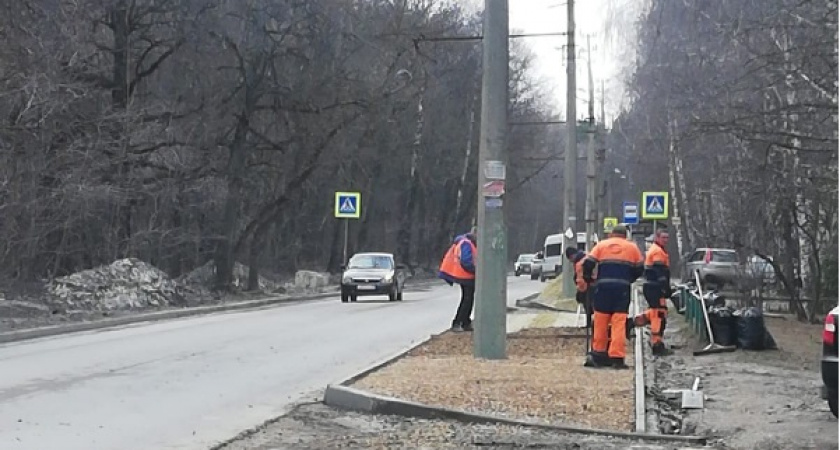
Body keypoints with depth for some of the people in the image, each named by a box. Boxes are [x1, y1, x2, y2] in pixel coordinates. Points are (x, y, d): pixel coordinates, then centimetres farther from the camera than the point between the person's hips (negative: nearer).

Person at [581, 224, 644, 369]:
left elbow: (588, 264, 1)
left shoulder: (601, 245, 8)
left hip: (603, 288, 0)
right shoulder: (632, 248, 11)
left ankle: (599, 353, 17)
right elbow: (639, 269, 14)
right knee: (619, 324, -2)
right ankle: (617, 357, -7)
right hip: (623, 289, 0)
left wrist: (588, 279, 18)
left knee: (600, 322, 9)